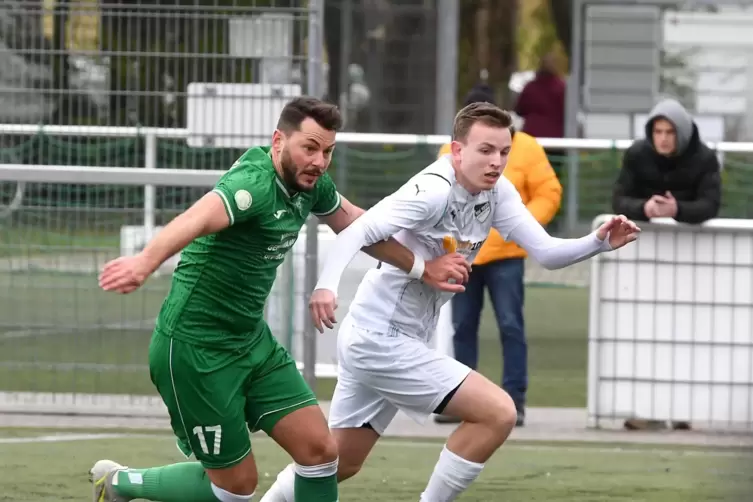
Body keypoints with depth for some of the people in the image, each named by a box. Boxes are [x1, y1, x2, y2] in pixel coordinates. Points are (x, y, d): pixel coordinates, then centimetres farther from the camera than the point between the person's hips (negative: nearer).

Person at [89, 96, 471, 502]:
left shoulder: (310, 183, 1)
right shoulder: (255, 183, -26)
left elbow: (359, 227, 22)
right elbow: (196, 220, -46)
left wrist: (422, 268, 28)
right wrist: (145, 263, -65)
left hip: (252, 342, 9)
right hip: (195, 347, -8)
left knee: (319, 449, -2)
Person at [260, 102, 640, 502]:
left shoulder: (497, 192, 1)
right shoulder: (433, 192, -23)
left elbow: (545, 251, -1)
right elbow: (358, 231, -34)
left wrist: (599, 242, -18)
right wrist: (327, 284, -50)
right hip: (381, 339, -9)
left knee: (339, 464, 18)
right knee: (498, 413, -14)